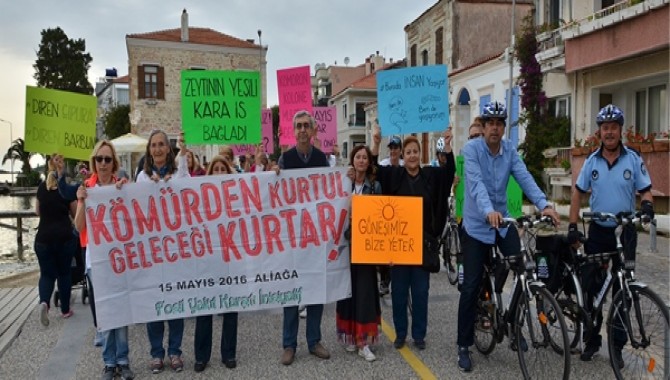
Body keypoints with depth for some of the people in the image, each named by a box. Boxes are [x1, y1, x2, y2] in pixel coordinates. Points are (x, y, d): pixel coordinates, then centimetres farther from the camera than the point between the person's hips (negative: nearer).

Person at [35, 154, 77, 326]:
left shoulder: (41, 188, 3)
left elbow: (38, 212, 16)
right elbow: (75, 214, 2)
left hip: (43, 238, 2)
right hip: (64, 238, -2)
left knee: (47, 273, 8)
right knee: (64, 273, 12)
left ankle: (44, 302, -18)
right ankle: (65, 309, 19)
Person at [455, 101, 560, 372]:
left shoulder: (509, 150, 0)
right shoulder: (472, 148, -14)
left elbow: (524, 177, -12)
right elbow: (476, 183, -29)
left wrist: (543, 204, -28)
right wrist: (488, 212, -45)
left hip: (502, 221, 4)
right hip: (476, 224, -4)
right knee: (471, 286, -1)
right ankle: (464, 345, 13)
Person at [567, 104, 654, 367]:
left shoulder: (634, 159, -4)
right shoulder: (591, 161, 1)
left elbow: (645, 190, -1)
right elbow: (578, 193, 5)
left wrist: (647, 204, -25)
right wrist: (572, 226, -3)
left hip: (625, 231, -1)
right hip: (598, 231, 2)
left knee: (621, 290, 5)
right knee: (590, 286, 5)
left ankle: (617, 346, 17)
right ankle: (592, 339, 21)